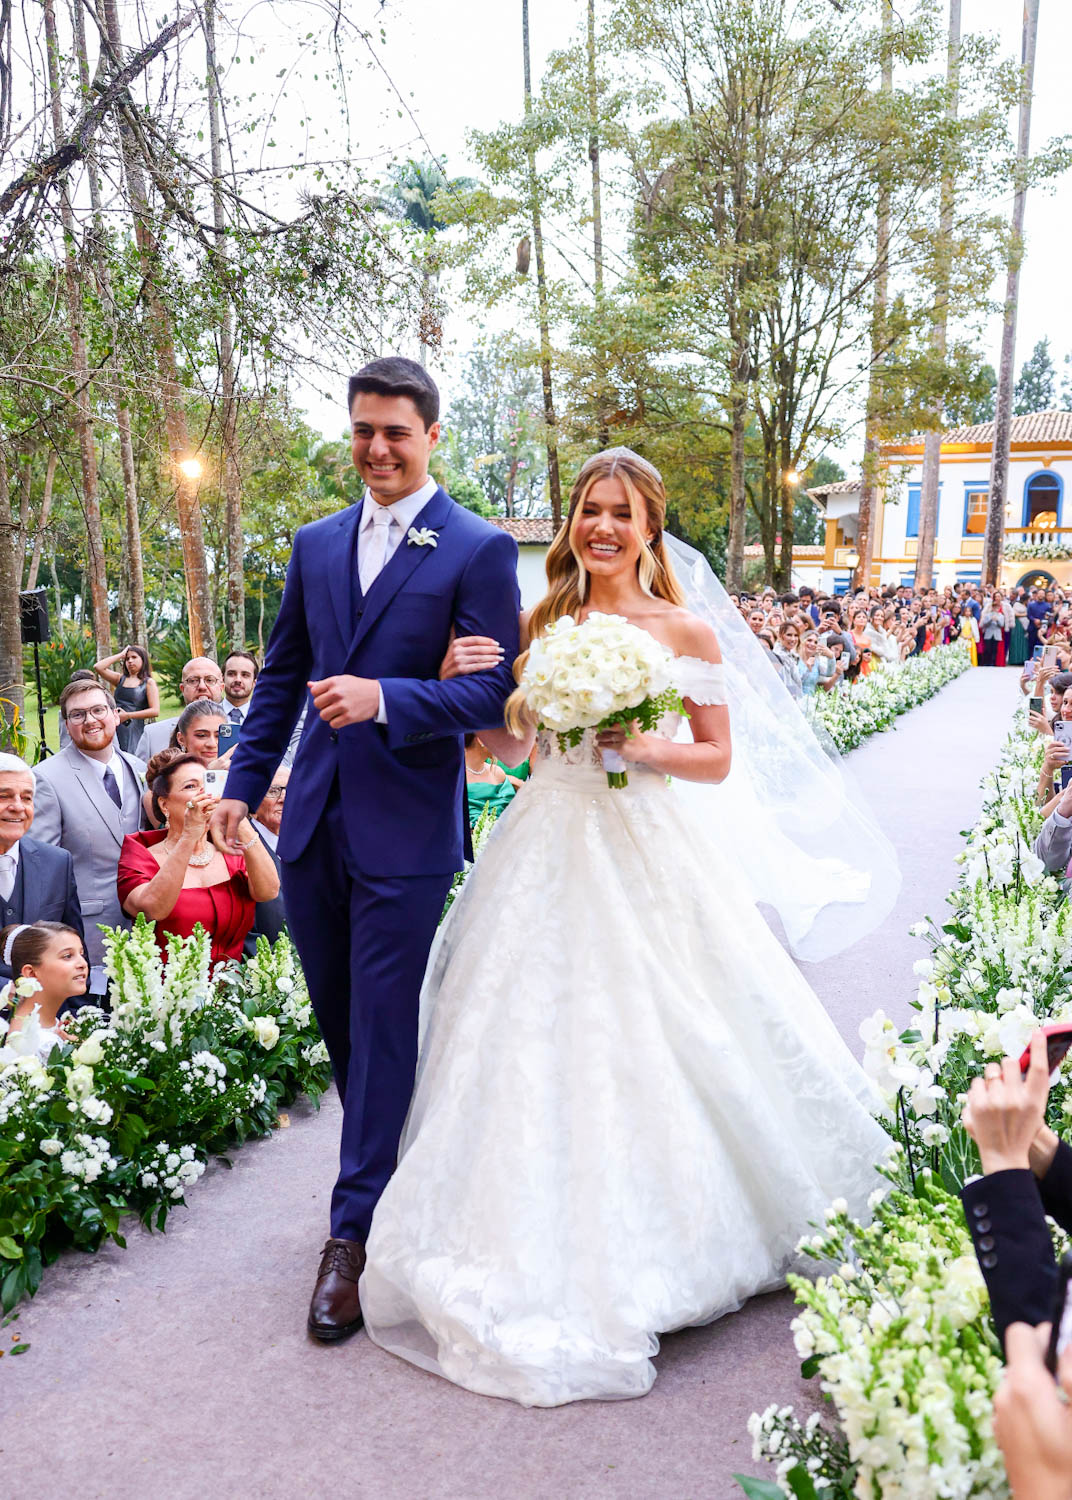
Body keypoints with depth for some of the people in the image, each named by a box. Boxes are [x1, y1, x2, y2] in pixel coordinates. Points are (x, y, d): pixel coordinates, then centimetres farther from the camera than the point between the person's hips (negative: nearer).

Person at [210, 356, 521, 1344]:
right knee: (340, 1023, 16)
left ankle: (355, 1234, 15)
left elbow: (492, 693, -11)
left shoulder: (480, 550, -5)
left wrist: (384, 698, -25)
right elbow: (281, 677, 17)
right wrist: (243, 782, 13)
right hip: (315, 824, 6)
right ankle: (392, 1173, 38)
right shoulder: (316, 545, 12)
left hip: (406, 832, -5)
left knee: (383, 1030, 2)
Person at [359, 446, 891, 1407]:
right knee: (539, 1037, 5)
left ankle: (654, 1242, 25)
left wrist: (648, 747, -16)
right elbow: (511, 743, 11)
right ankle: (547, 1250, 24)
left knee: (646, 1041, 2)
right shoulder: (541, 623, 7)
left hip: (645, 853, -2)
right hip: (548, 851, 3)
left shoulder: (686, 632, 0)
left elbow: (717, 762, 2)